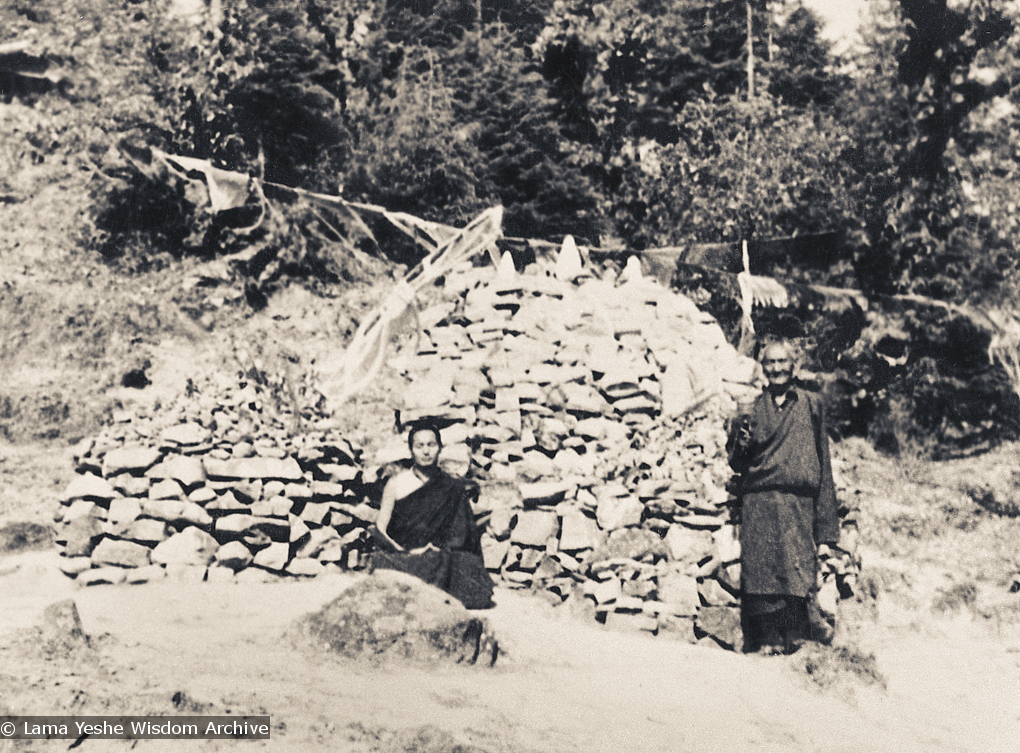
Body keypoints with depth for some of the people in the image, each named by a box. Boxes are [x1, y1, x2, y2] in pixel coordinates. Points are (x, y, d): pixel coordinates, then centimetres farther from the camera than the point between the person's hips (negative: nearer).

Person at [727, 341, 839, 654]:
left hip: (799, 502, -1)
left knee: (797, 569, -6)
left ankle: (795, 634, 1)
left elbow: (823, 460, 8)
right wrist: (742, 446, -9)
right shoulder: (751, 410, 14)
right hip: (759, 502, 1)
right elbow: (736, 464, 15)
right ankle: (769, 637, -1)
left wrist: (825, 517, 1)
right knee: (762, 568, -5)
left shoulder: (812, 405, 12)